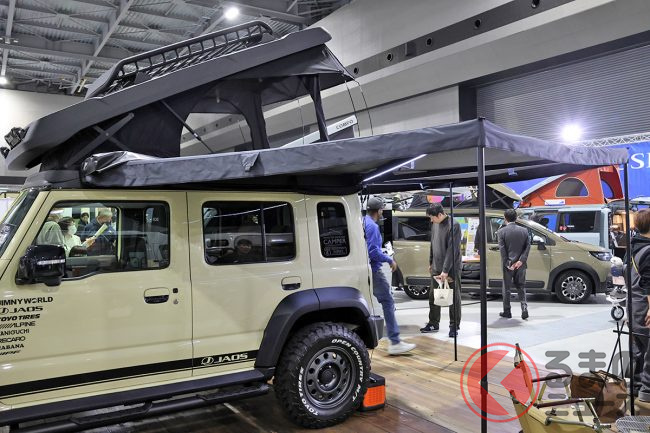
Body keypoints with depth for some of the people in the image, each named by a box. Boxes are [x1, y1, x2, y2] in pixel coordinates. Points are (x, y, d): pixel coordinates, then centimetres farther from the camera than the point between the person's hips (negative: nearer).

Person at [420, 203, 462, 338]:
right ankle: (433, 324, 25)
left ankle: (454, 326, 14)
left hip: (451, 268, -7)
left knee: (454, 298, 4)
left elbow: (452, 249, -20)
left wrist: (446, 270, -21)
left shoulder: (454, 225, -17)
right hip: (436, 267, 7)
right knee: (433, 296, 12)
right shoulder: (434, 224, 6)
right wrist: (431, 262, 16)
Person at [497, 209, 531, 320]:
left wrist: (507, 264, -9)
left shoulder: (501, 231, -9)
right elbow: (528, 246, -2)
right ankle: (524, 308, 1)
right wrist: (521, 260, -7)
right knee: (521, 287, 15)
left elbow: (502, 249, -12)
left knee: (506, 288, 8)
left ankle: (507, 312, 14)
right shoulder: (524, 230, 2)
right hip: (520, 264, 3)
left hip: (508, 264, -3)